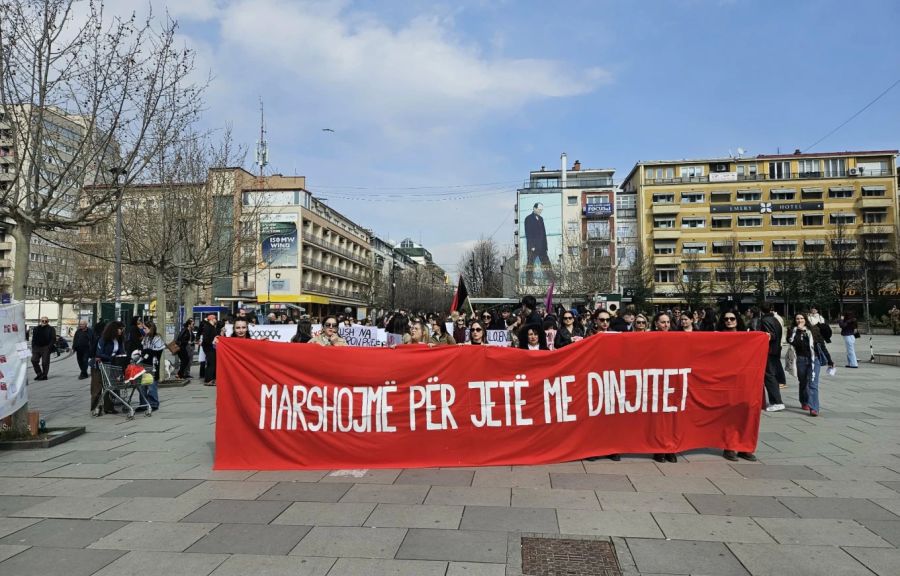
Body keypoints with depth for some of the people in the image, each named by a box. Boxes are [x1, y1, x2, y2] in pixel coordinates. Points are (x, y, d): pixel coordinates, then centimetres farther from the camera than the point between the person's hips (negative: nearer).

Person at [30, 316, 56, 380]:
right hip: (37, 347, 4)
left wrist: (49, 347, -13)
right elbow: (33, 339, 17)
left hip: (45, 348, -4)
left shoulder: (51, 329, 2)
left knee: (45, 362, -4)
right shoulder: (36, 329, 14)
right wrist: (33, 347, 7)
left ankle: (44, 375, 5)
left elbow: (53, 339, -3)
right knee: (34, 360, -2)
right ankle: (39, 374, 11)